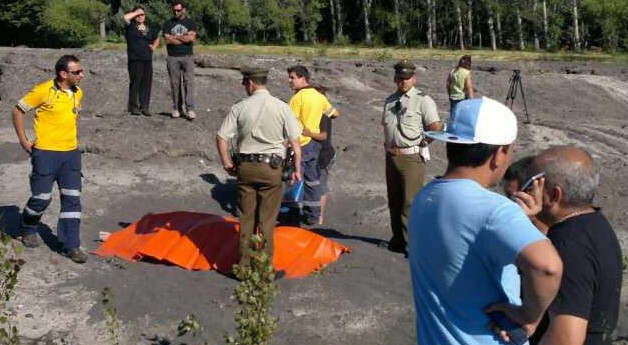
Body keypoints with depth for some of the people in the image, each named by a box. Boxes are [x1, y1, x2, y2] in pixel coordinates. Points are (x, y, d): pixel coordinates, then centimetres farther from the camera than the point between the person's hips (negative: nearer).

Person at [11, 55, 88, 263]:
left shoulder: (78, 93, 5)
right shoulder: (44, 91, -13)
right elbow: (18, 111, -5)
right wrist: (23, 140, -5)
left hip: (71, 153, 5)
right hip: (46, 153, -5)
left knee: (72, 199, 1)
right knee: (41, 197, 2)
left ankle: (71, 245, 6)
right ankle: (27, 230, 31)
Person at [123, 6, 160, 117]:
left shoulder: (148, 27, 18)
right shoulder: (131, 26, 2)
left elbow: (156, 38, 33)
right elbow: (125, 17, -19)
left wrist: (154, 47, 15)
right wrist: (137, 12, -6)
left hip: (147, 59, 5)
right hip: (135, 59, -5)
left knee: (146, 83, 4)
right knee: (135, 83, -5)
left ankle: (144, 107, 11)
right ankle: (133, 107, 1)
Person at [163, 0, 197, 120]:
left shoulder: (190, 23, 8)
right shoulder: (168, 23, 9)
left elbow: (192, 38, -7)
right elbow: (168, 40, -5)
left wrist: (176, 36, -5)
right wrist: (185, 37, -5)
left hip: (187, 57, -1)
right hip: (173, 58, 1)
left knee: (189, 82, -10)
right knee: (175, 83, 1)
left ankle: (190, 109, -14)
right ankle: (176, 108, 7)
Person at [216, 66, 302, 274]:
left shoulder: (240, 108, -2)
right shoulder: (281, 107, -5)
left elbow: (221, 138, -2)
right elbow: (295, 141, -4)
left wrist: (227, 164, 10)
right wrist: (297, 169, 5)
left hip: (245, 167, 1)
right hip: (271, 167, -1)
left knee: (246, 217, 11)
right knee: (267, 220, 5)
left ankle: (244, 264, 16)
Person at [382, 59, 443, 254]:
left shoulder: (423, 100, -8)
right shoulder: (390, 101, 13)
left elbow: (436, 128, -12)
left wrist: (421, 142, -3)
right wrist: (389, 146, 13)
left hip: (412, 156, -7)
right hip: (391, 156, 7)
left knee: (410, 201, -7)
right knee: (394, 199, 16)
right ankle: (398, 238, 30)